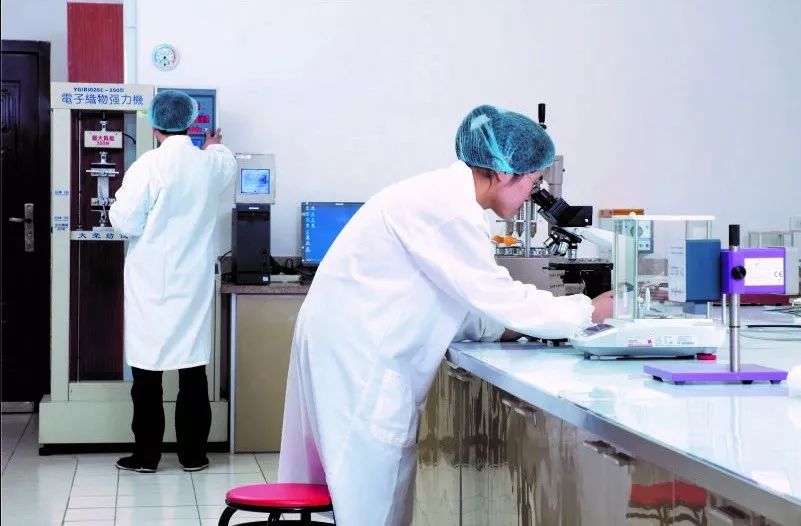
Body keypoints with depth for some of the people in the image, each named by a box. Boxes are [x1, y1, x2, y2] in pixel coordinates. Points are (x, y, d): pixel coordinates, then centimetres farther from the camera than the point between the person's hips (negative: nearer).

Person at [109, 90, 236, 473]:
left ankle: (146, 454, 10)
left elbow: (126, 223, -14)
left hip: (151, 283, -3)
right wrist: (214, 146, 48)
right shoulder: (212, 163, 1)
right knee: (193, 369, 8)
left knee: (147, 370, 4)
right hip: (194, 283, 3)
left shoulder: (148, 166, -13)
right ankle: (193, 453, 13)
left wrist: (119, 202, 8)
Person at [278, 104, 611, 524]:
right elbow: (497, 296, -18)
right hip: (356, 350, -10)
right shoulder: (449, 206, -19)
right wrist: (587, 311, -7)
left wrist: (507, 327, 3)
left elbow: (457, 301, 15)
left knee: (377, 488, 13)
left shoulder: (448, 196, 11)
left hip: (352, 342, 10)